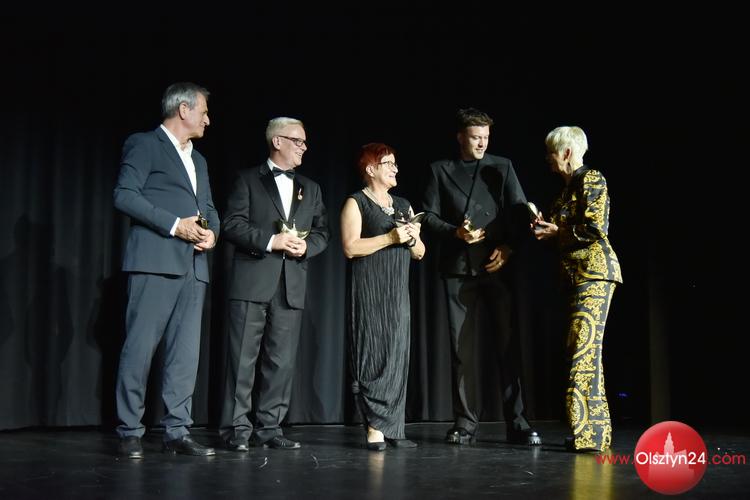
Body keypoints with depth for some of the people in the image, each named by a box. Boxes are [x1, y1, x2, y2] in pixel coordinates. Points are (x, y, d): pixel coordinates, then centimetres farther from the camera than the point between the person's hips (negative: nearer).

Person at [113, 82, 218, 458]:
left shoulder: (198, 159, 25)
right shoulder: (144, 144, 2)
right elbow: (124, 195, -9)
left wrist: (212, 231, 2)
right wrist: (174, 225, -14)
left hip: (193, 266, 7)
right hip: (155, 262, -7)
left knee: (186, 353, 3)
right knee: (139, 347, -5)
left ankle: (177, 431, 7)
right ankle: (130, 433, 3)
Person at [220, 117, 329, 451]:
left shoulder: (310, 189, 20)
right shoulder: (249, 179, 6)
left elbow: (322, 232, 16)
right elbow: (232, 224, -4)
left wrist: (306, 246, -5)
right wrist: (271, 241, -15)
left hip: (292, 285, 5)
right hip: (252, 282, -4)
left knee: (282, 361, 4)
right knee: (244, 358, -3)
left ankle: (269, 428, 12)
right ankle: (237, 428, 4)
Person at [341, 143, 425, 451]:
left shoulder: (403, 206, 19)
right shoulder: (356, 203, 1)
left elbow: (419, 254, 20)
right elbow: (350, 247, -12)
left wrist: (413, 238, -1)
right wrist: (390, 237, -14)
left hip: (397, 293, 6)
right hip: (369, 292, -6)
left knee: (397, 357, 3)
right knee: (372, 356, -8)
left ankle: (392, 428, 7)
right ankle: (375, 428, -3)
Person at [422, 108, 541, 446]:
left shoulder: (502, 167, 12)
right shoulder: (440, 170, 10)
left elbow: (519, 212, 6)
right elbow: (428, 215, 5)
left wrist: (508, 247, -9)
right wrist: (456, 232, -13)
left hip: (497, 265, 0)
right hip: (458, 268, 0)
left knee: (509, 345, -2)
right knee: (462, 347, 0)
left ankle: (517, 423, 3)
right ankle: (465, 423, 6)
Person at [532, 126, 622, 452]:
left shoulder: (591, 179, -6)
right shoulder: (570, 186, 20)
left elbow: (596, 228, -15)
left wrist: (557, 232, -6)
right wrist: (546, 229, 7)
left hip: (594, 272, -9)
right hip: (576, 275, 9)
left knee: (585, 348, -13)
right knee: (583, 348, 8)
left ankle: (591, 433, -11)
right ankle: (591, 430, 14)